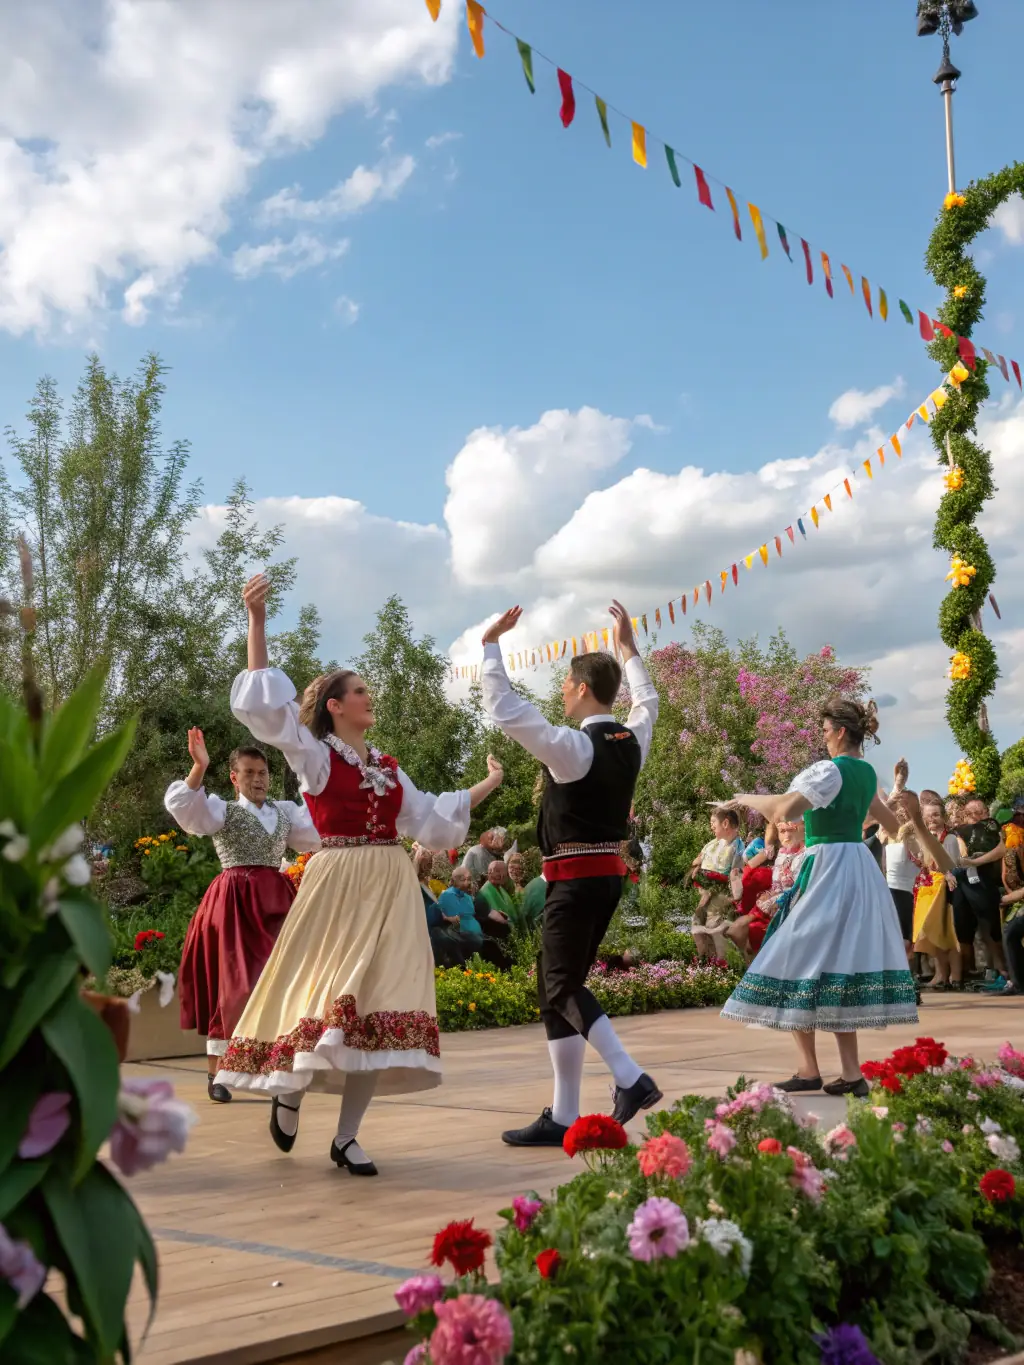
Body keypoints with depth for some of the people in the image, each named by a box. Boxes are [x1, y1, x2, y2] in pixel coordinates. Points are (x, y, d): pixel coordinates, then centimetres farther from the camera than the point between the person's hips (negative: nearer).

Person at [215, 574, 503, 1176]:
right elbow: (265, 706, -12)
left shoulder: (388, 766, 16)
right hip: (339, 886, -5)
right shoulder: (315, 756, 0)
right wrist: (257, 623, -20)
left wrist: (488, 785, 23)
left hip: (392, 890, 5)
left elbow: (430, 817, 21)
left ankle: (347, 1136, 8)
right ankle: (289, 1091, 21)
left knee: (380, 1003, 0)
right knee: (333, 991, -7)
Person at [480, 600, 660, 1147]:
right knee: (560, 988, 10)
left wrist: (490, 643, -10)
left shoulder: (573, 746, -15)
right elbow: (647, 702, 30)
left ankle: (630, 1077, -10)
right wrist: (627, 646, 37)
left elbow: (504, 709, -18)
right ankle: (563, 1116, 12)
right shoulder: (632, 739, 7)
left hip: (575, 878, -8)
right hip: (610, 873, 8)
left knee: (562, 988, -1)